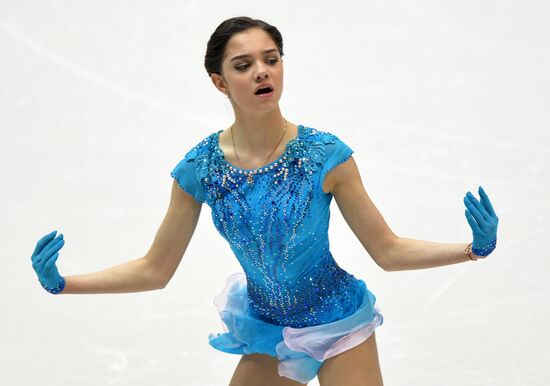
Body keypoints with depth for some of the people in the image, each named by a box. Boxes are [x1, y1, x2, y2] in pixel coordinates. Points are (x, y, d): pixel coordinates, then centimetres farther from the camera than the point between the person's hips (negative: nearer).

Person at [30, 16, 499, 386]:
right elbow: (155, 270, -3)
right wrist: (63, 283, -13)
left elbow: (388, 251, -9)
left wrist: (474, 247, -23)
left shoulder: (325, 155, -18)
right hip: (266, 331, 3)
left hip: (337, 325, -2)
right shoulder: (200, 168, -12)